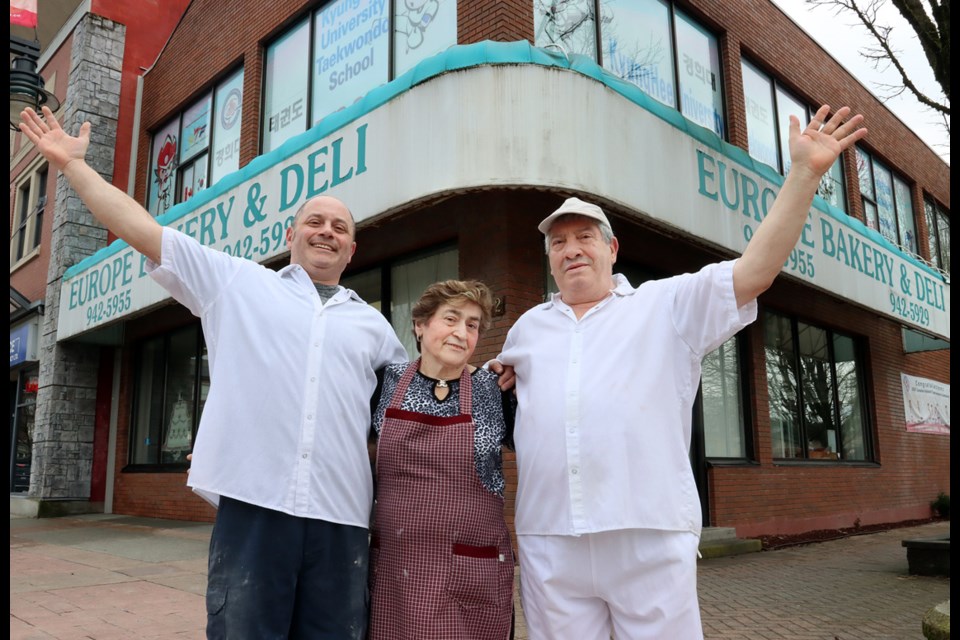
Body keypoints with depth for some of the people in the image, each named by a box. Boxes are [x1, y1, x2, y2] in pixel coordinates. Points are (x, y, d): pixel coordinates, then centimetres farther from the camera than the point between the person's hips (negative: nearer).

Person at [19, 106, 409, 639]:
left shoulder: (371, 323, 18)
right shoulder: (237, 282, 11)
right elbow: (143, 231, 11)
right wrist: (72, 164, 13)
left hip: (340, 518, 3)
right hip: (252, 505, -2)